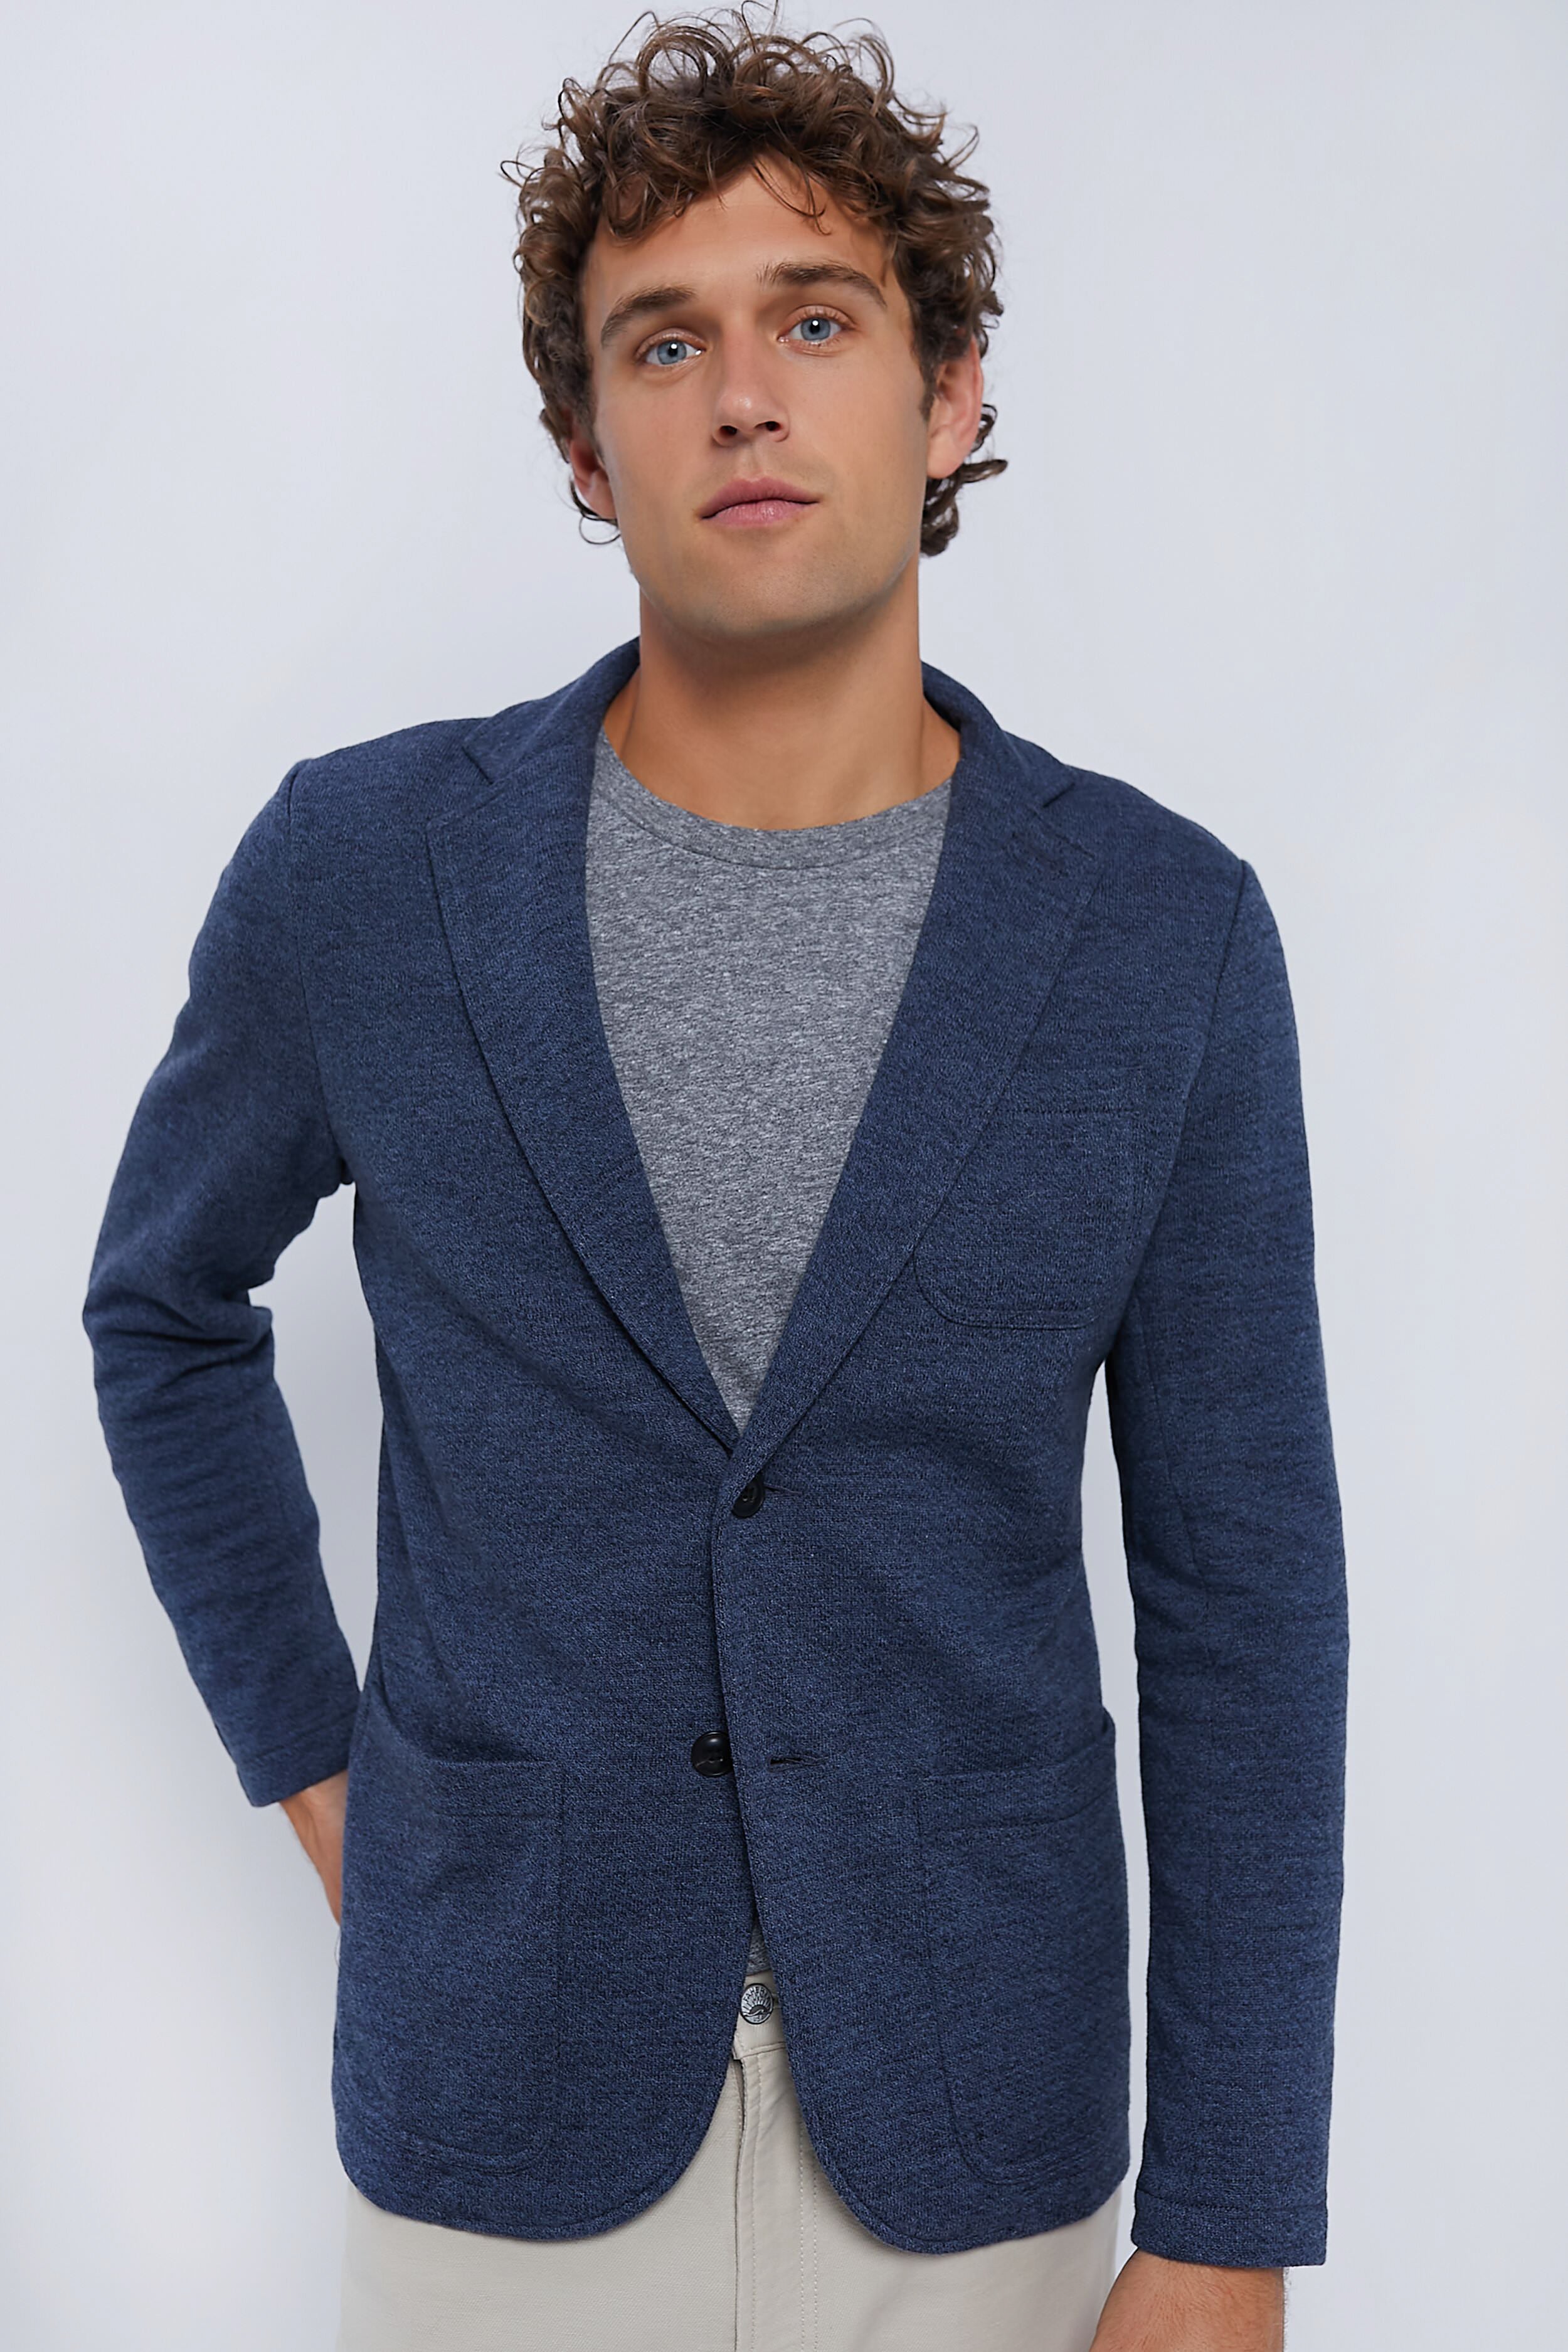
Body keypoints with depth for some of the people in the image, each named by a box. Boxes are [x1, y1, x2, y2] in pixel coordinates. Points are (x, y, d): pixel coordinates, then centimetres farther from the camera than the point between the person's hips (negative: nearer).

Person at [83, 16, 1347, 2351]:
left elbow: (1245, 1594, -7)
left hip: (967, 2097, 1)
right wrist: (308, 1755, 3)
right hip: (504, 2070, 0)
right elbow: (166, 1302, 8)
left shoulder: (1167, 932, -10)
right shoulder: (359, 867, -10)